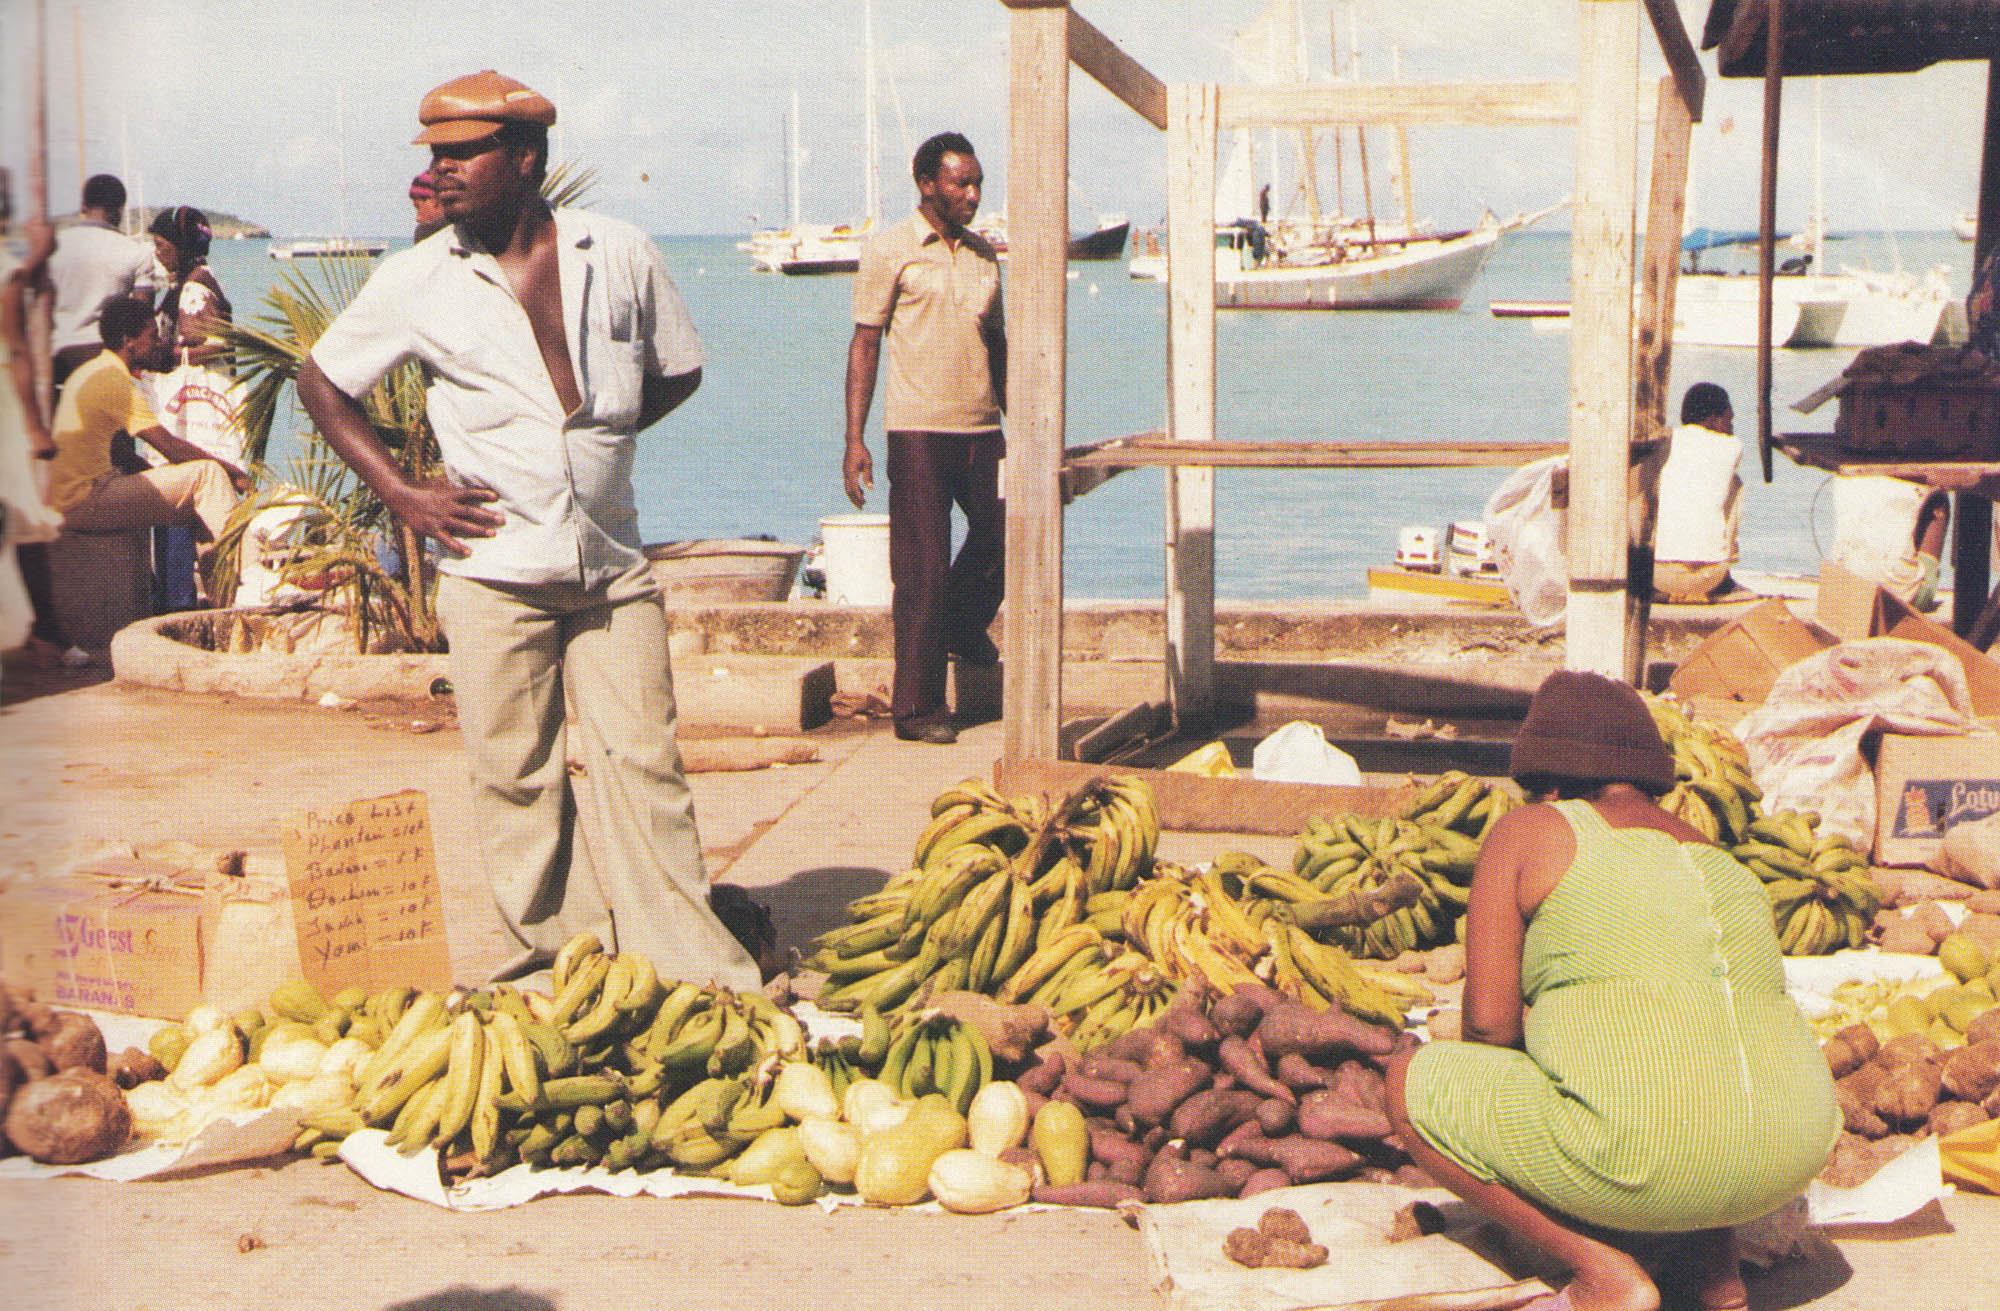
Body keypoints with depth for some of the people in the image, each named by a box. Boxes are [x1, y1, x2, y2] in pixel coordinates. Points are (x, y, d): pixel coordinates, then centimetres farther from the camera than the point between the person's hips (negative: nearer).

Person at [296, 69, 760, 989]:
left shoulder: (619, 255, 3)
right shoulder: (415, 281, 1)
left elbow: (678, 371, 17)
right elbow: (322, 382, 12)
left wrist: (596, 434, 5)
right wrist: (400, 492, 3)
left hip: (613, 563, 1)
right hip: (494, 570, 0)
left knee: (643, 765, -1)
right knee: (516, 779, 2)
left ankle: (700, 974, 5)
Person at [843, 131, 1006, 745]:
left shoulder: (983, 253, 13)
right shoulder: (889, 252, -3)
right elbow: (864, 343, -5)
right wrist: (854, 439, -11)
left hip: (980, 426, 5)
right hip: (918, 428, -5)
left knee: (1006, 533, 5)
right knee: (922, 568, -3)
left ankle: (961, 625, 36)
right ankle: (917, 708, 5)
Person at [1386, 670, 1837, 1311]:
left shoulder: (1526, 831, 7)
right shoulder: (1721, 861, 25)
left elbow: (1489, 1019, 0)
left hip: (1642, 1153, -7)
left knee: (1411, 1083, 13)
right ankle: (1710, 1259, 15)